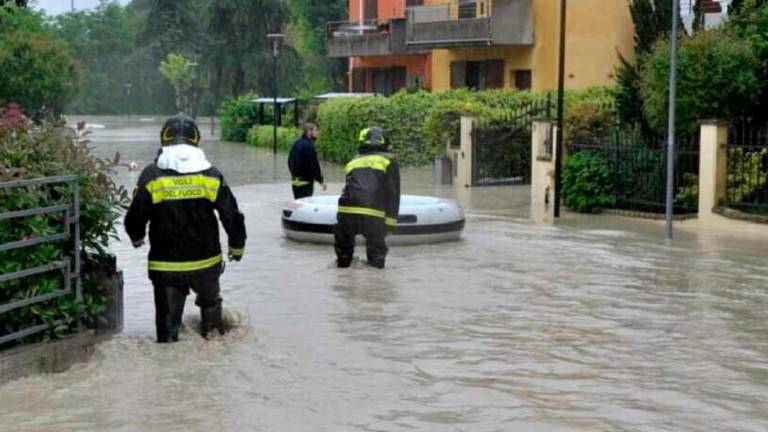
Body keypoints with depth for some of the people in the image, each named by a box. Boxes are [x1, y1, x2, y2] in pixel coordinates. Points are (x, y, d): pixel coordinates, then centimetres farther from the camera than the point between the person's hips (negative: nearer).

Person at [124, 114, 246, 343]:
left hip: (165, 265, -2)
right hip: (206, 261, 2)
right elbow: (232, 215, -1)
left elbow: (135, 218, -3)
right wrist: (237, 246, 15)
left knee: (168, 316, 7)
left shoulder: (151, 177, -8)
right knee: (210, 302, 27)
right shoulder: (211, 176, -4)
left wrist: (137, 238, 19)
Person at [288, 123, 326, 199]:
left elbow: (289, 162, 18)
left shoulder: (297, 143, 11)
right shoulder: (308, 146, -17)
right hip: (306, 181, -9)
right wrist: (321, 181, -11)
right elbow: (314, 165, -17)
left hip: (295, 180, 9)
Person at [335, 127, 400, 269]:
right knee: (376, 253, 9)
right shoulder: (388, 161, 14)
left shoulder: (353, 162, 27)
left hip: (346, 211, 4)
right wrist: (390, 220, 5)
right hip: (373, 215, -4)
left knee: (344, 251, 20)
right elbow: (393, 193, 5)